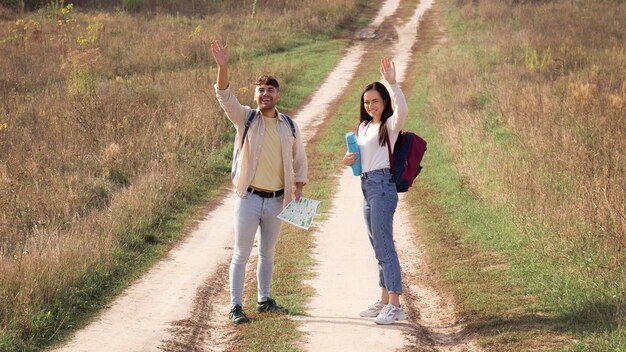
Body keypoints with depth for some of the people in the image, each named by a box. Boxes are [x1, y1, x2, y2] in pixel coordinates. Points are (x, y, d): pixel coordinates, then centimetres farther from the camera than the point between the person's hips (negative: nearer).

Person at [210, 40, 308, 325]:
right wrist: (222, 66, -33)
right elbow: (224, 96, -18)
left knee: (268, 253, 15)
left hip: (276, 200, 4)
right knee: (241, 254, -2)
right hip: (249, 198, -4)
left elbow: (299, 158, 14)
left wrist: (299, 187, 1)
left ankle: (264, 300, 27)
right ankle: (235, 306, 2)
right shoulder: (245, 118, -3)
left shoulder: (289, 125, 6)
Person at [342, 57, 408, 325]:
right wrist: (349, 160, 6)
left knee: (384, 247, -11)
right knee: (379, 247, 13)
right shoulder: (363, 127, 17)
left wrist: (392, 82, -39)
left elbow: (402, 110, -31)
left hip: (382, 186, -9)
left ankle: (395, 305, -10)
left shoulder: (390, 125, -7)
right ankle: (384, 301, 20)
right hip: (367, 186, 9)